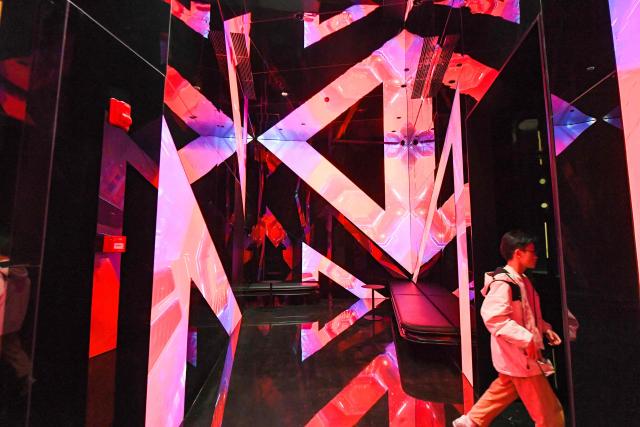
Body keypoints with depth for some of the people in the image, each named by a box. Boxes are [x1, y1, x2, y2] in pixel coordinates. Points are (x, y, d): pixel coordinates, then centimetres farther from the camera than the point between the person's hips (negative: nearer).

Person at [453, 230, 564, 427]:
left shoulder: (522, 280, 8)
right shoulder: (502, 283, -24)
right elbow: (493, 317, -32)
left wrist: (545, 329, 8)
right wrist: (527, 338, -30)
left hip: (519, 354, 10)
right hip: (517, 355, -10)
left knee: (502, 392, 23)